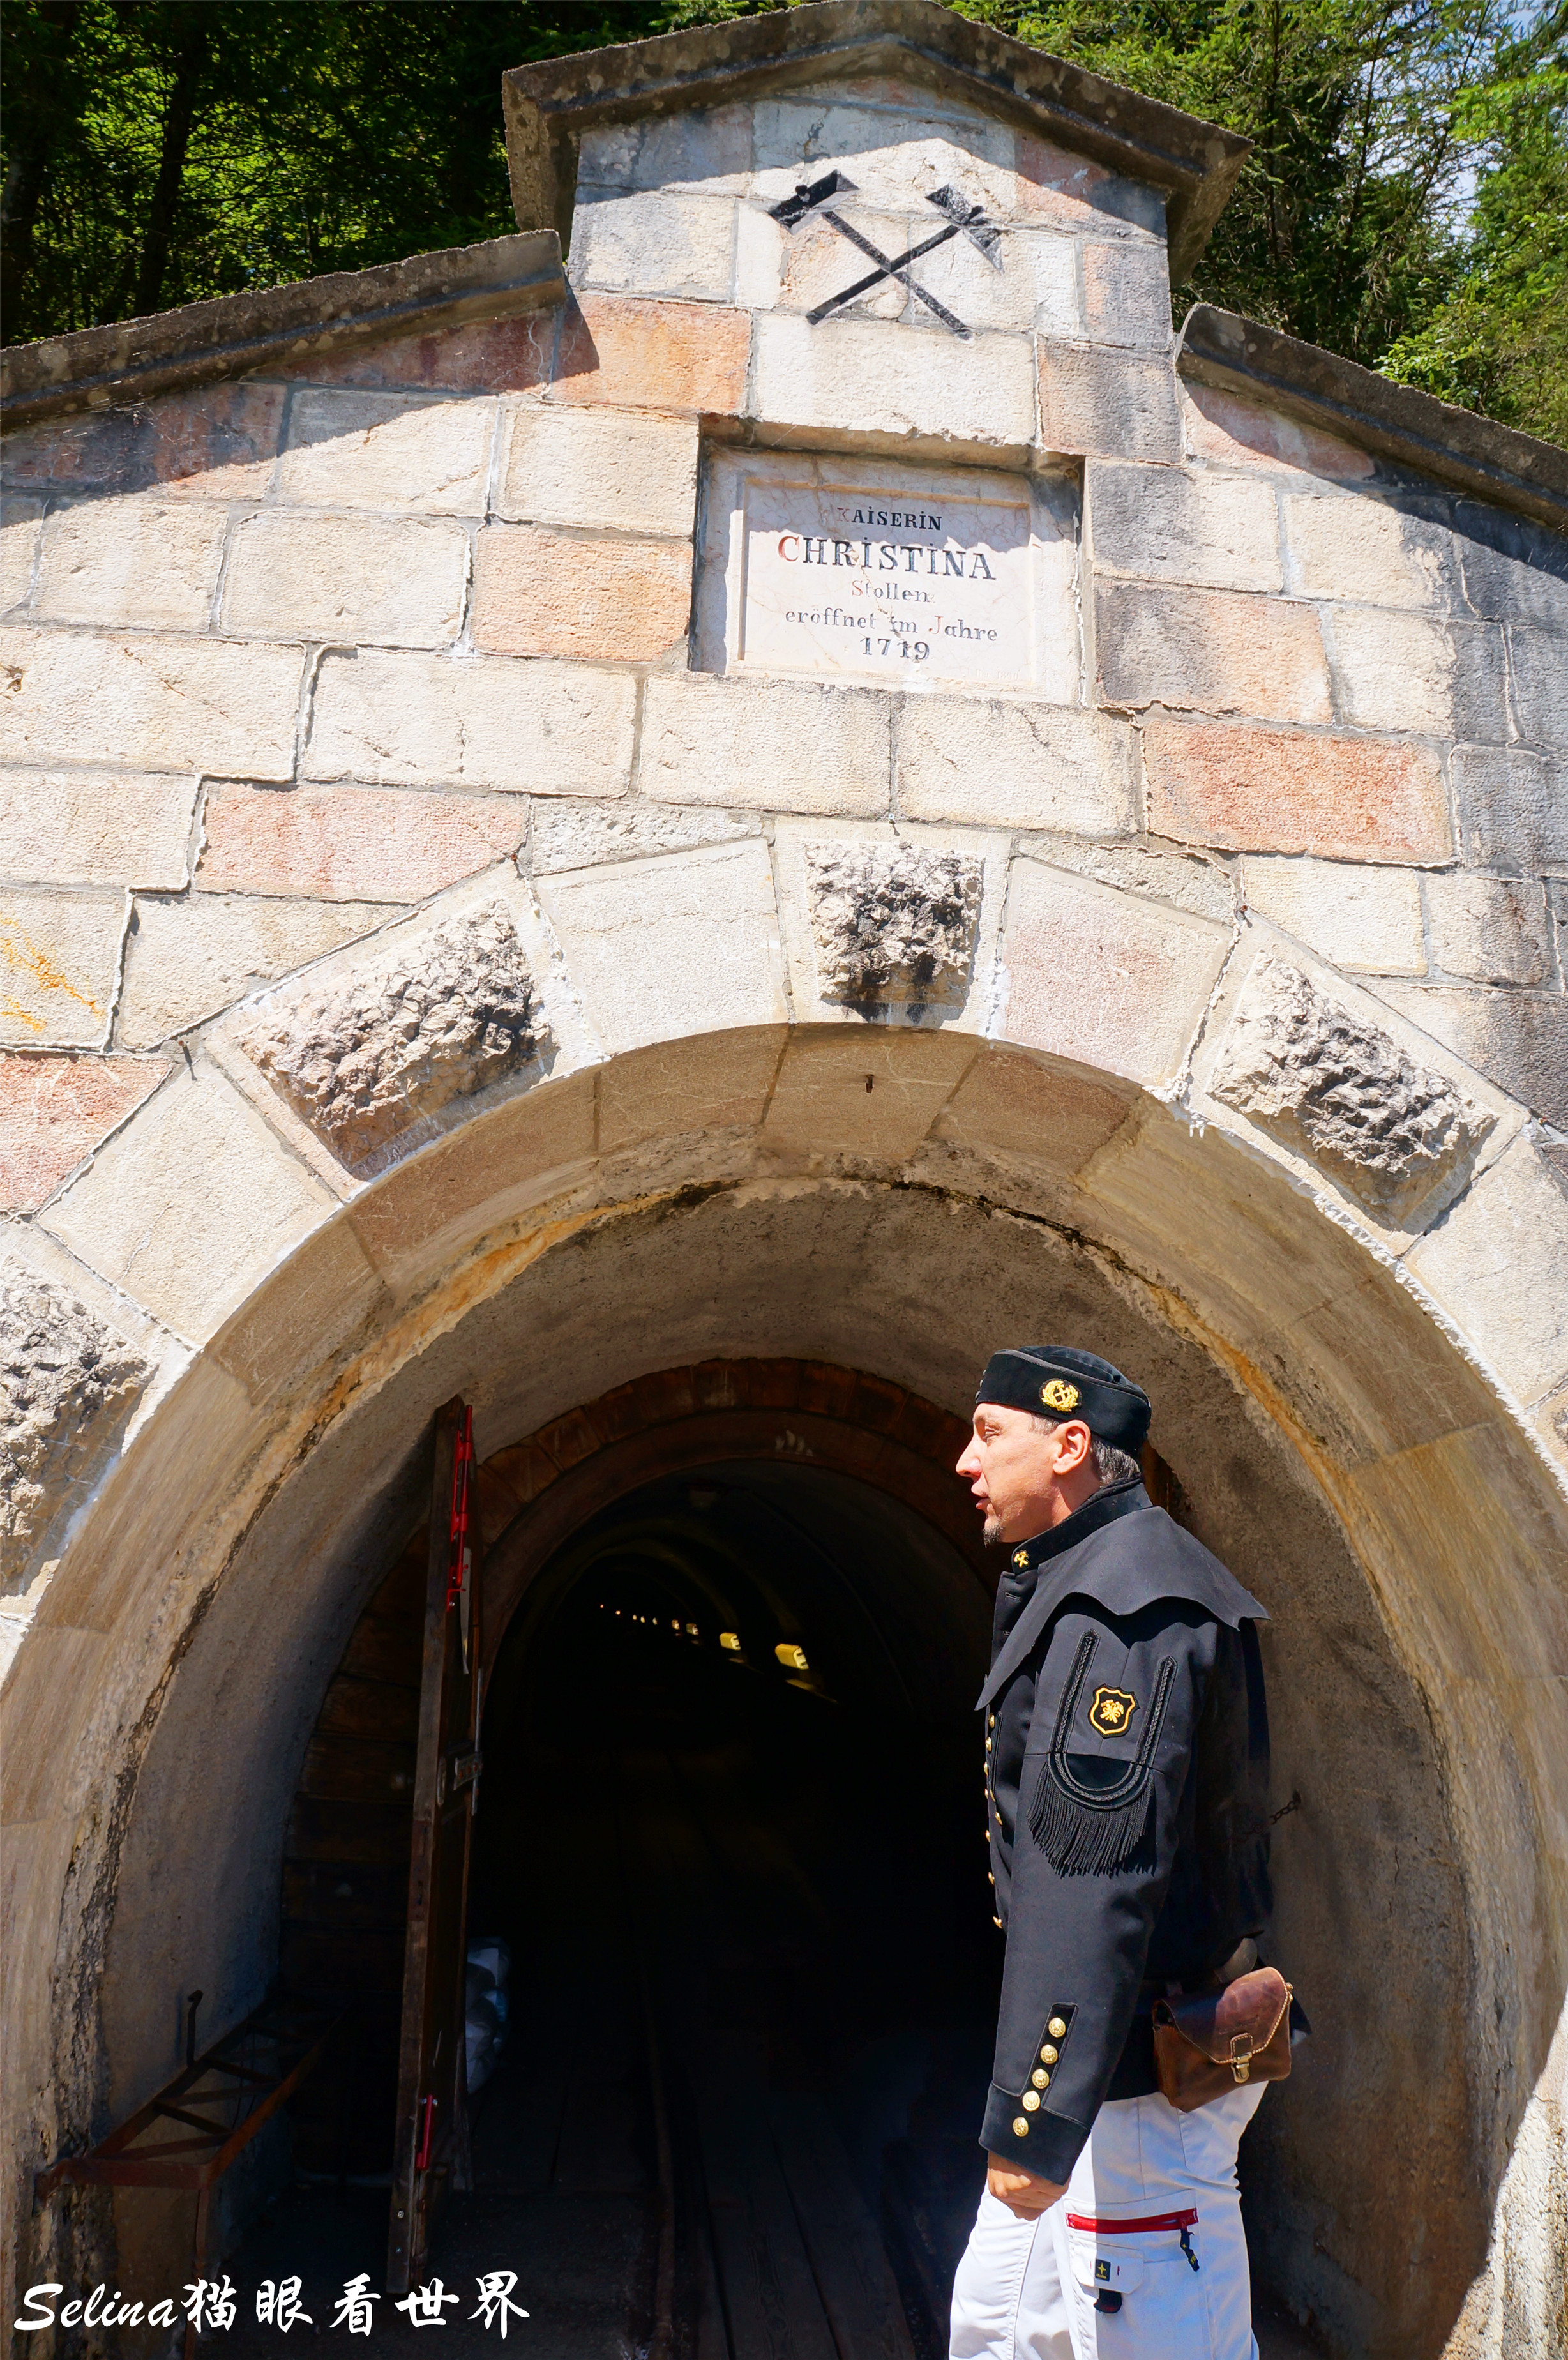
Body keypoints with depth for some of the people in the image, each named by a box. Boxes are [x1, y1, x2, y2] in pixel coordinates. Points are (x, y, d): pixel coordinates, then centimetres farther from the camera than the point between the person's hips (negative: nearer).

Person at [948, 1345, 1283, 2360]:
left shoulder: (1123, 1608, -22)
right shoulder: (1080, 1586, 11)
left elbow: (1095, 1881, -28)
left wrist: (1032, 2116, -27)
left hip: (1140, 2085, -11)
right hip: (1132, 2046, 11)